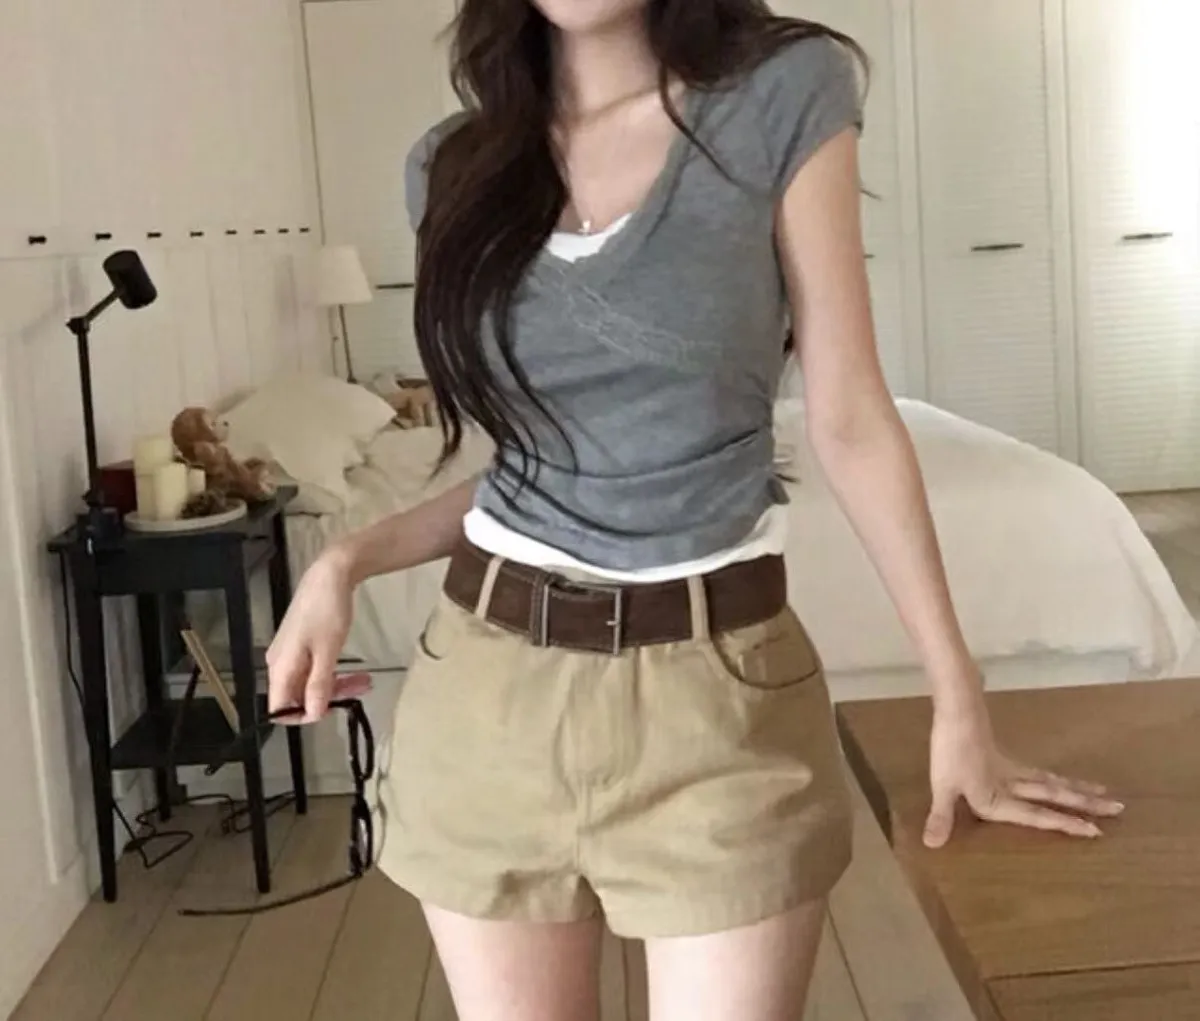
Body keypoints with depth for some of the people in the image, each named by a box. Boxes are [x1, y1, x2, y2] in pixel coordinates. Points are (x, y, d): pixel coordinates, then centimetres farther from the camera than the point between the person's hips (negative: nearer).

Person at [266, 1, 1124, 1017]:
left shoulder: (785, 95, -4)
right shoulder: (455, 165, 5)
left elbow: (850, 422, -3)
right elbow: (515, 460, 11)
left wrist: (959, 701, -2)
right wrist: (347, 559, -5)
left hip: (718, 685, -3)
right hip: (489, 681, 3)